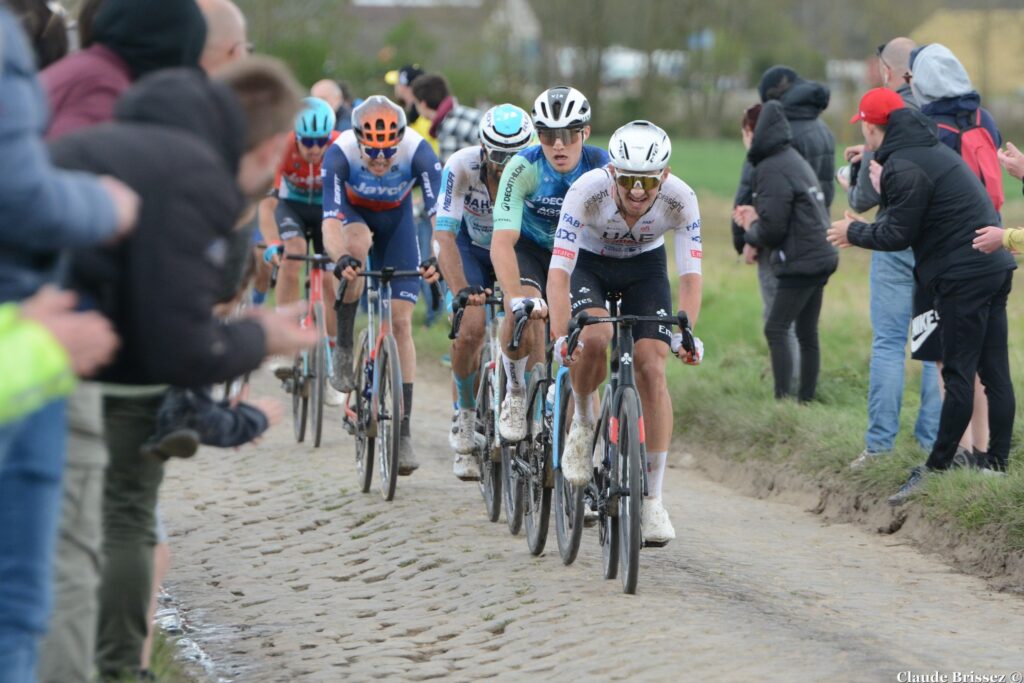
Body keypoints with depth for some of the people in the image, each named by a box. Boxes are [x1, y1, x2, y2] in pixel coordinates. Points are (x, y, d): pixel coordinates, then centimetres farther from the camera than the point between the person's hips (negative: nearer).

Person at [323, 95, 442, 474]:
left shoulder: (418, 151, -34)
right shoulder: (340, 153, -35)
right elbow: (331, 221, -42)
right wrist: (341, 258, -62)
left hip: (396, 219, 1)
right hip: (353, 212, -1)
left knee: (401, 322, -8)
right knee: (357, 242, -38)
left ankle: (403, 432, -3)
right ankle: (343, 348, -20)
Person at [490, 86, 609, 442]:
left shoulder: (602, 167, -25)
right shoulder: (523, 168, -30)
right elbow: (502, 242, -37)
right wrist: (516, 296, -53)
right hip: (531, 246, -2)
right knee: (524, 313, -30)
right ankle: (515, 391, -6)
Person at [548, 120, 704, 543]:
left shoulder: (680, 200, -29)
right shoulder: (587, 191, -34)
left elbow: (691, 274, -29)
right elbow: (559, 270, -36)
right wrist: (561, 336, -48)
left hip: (645, 267, 1)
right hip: (589, 263, -1)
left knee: (652, 369, -14)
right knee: (593, 340, -31)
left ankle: (652, 498, -8)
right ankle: (583, 422, 0)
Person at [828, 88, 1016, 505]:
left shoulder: (904, 167, -13)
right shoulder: (932, 151, 17)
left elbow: (898, 234, -12)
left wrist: (855, 233, 4)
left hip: (963, 278, -10)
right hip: (994, 269, 10)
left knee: (959, 375, -6)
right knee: (995, 373, 8)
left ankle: (937, 467, -3)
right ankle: (998, 465, 10)